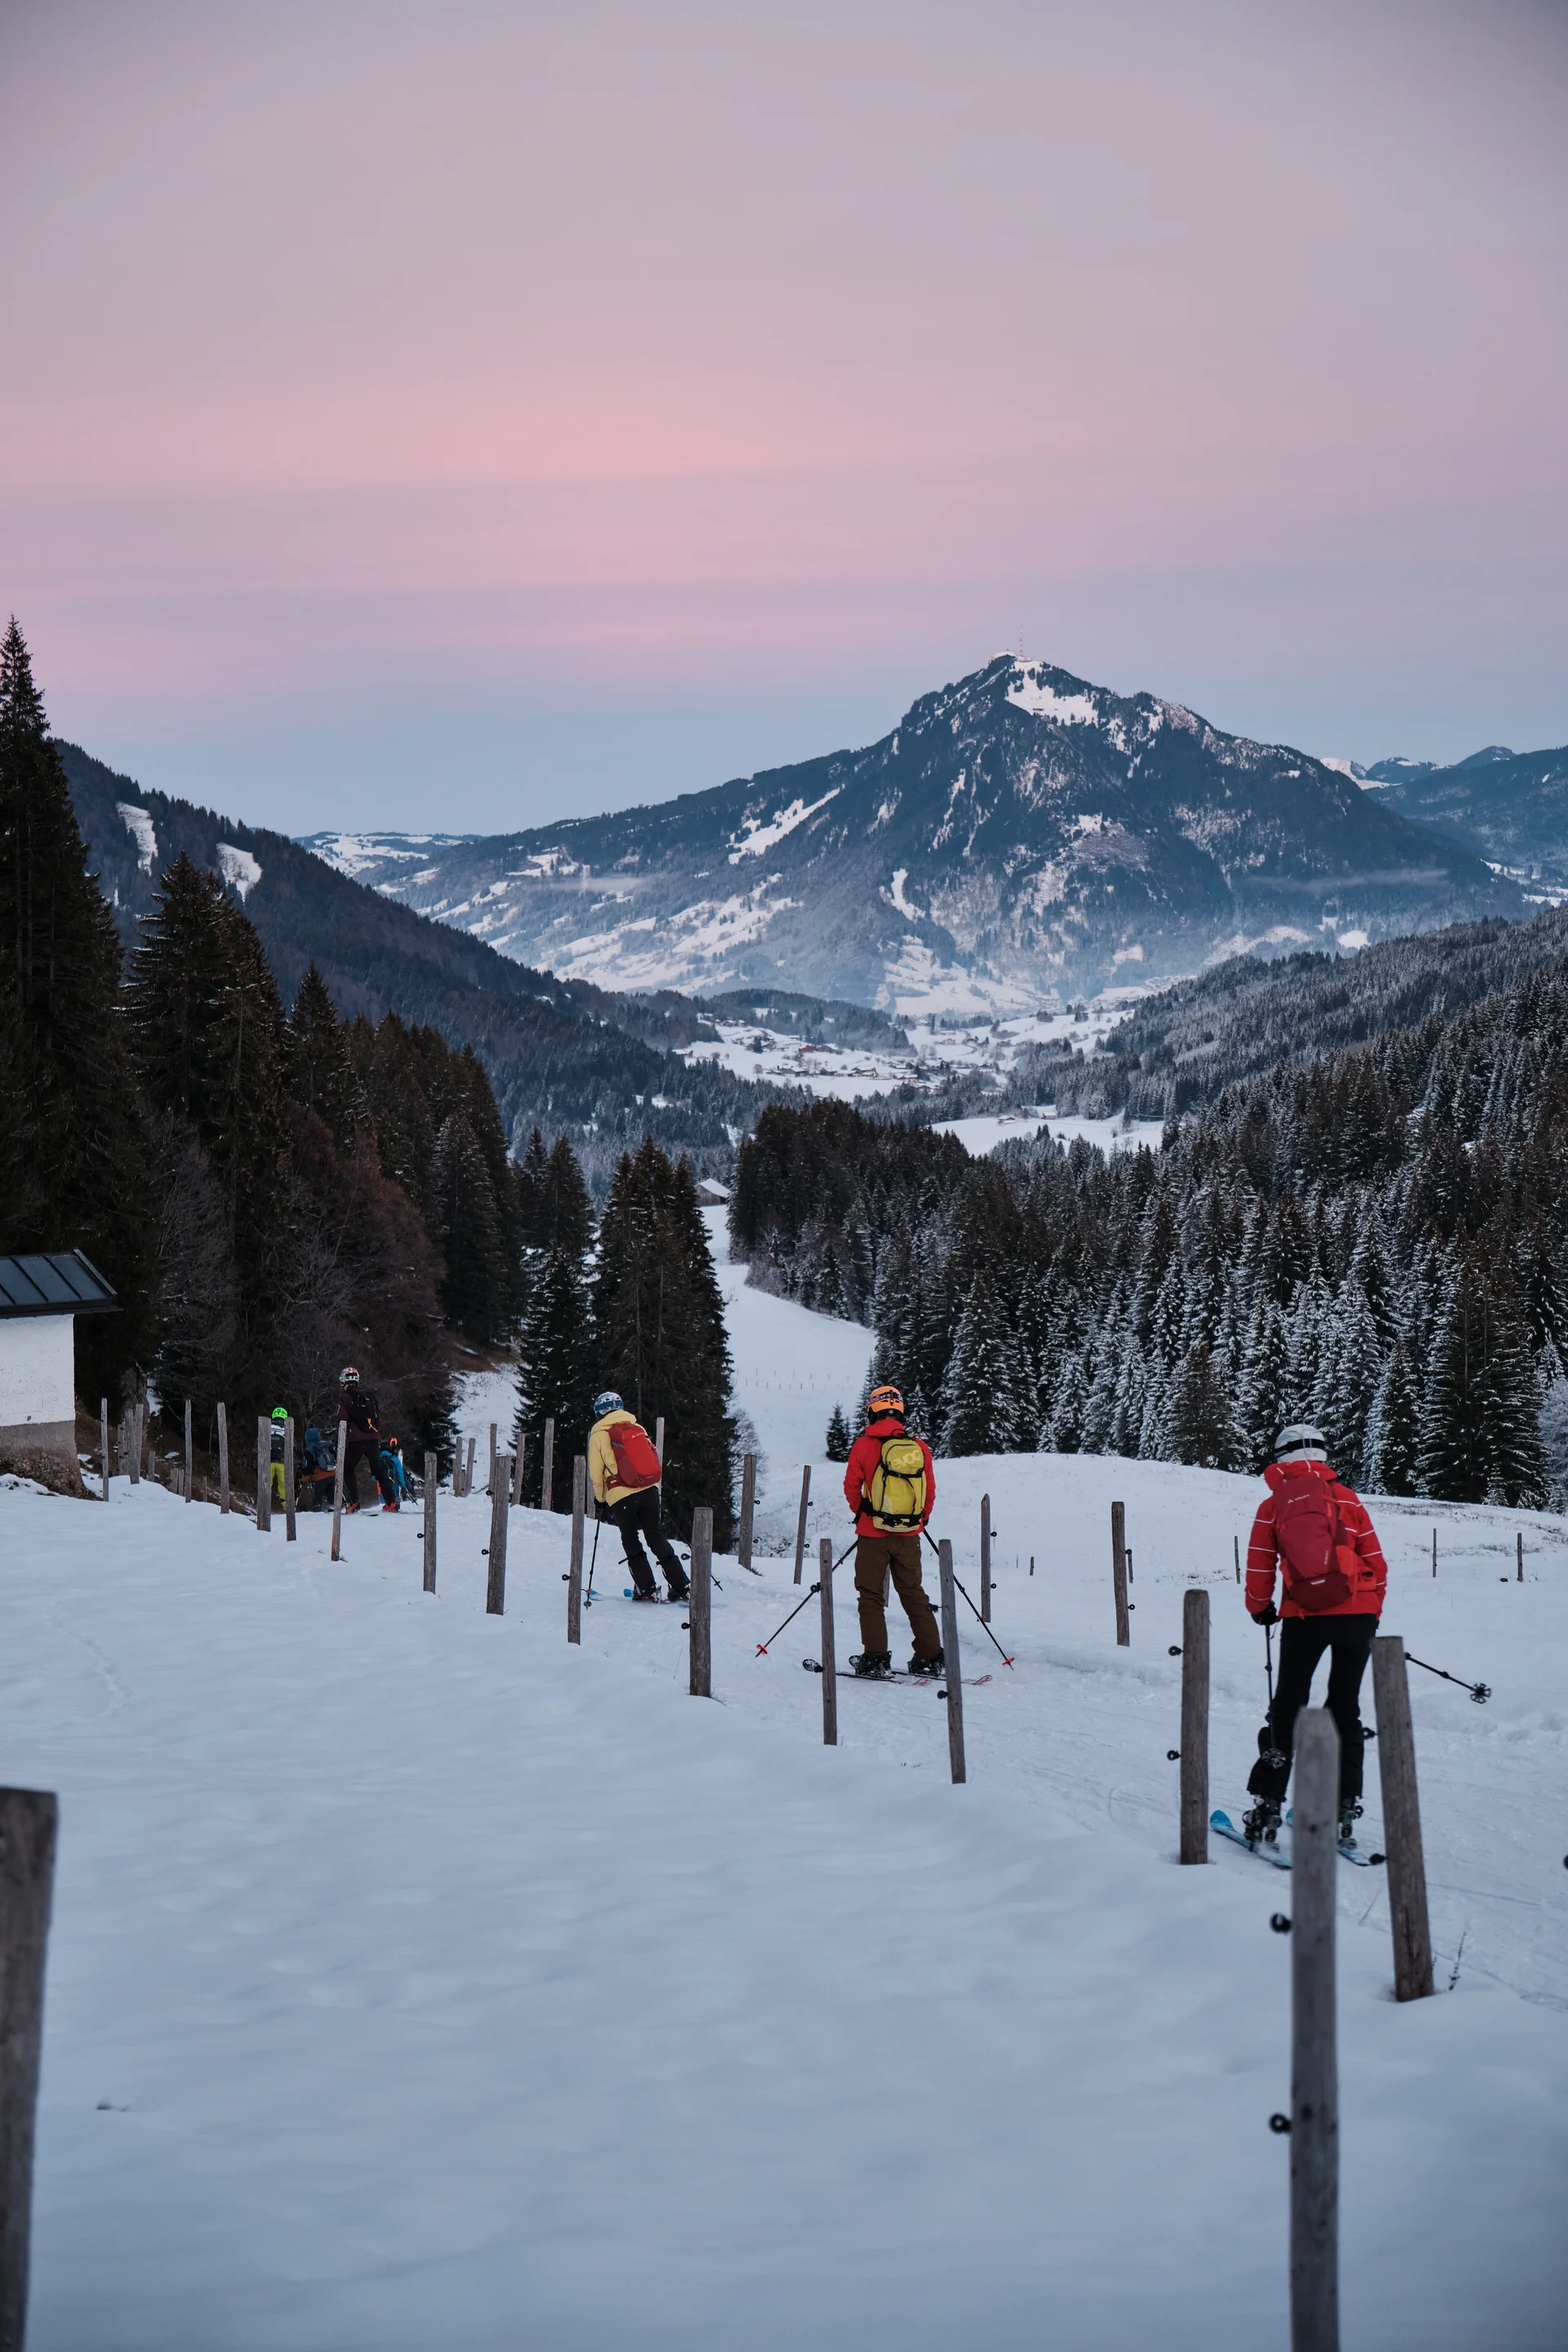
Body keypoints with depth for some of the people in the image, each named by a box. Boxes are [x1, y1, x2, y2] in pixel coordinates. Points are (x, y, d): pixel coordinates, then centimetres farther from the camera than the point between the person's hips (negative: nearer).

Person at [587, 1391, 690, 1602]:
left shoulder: (598, 1436, 1)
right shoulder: (637, 1428, 11)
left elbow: (596, 1473, 3)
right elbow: (654, 1460, 15)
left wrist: (600, 1499, 18)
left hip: (621, 1497, -3)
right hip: (649, 1490, 3)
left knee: (631, 1543, 12)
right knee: (657, 1539, 9)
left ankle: (646, 1589, 7)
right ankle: (681, 1587, 4)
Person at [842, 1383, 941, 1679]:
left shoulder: (865, 1445, -8)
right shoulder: (919, 1447, -1)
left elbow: (851, 1487, -4)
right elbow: (930, 1491, 4)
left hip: (873, 1533, -3)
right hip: (909, 1534, 3)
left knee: (871, 1595, 6)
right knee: (913, 1594, 13)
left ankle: (875, 1657, -1)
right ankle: (930, 1656, 10)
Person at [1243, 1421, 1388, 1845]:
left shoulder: (1273, 1505, 7)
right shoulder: (1348, 1500, 9)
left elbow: (1259, 1571, 7)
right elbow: (1376, 1564, 9)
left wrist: (1260, 1610, 26)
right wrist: (1372, 1613, 22)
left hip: (1304, 1618, -1)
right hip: (1357, 1615, 1)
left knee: (1288, 1709, 9)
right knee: (1345, 1709, 10)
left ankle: (1267, 1809, 5)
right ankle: (1344, 1811, 6)